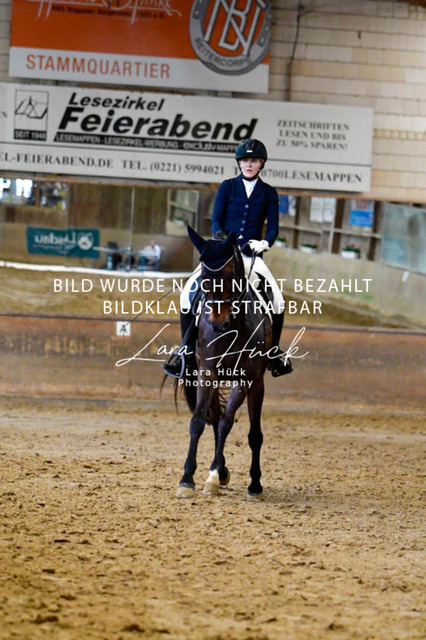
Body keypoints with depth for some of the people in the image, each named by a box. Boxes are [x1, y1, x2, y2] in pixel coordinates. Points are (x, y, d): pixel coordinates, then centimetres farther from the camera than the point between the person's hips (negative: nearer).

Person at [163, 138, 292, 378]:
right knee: (190, 292, -19)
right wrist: (220, 235, -19)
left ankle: (274, 351, 3)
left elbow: (273, 227, 3)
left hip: (251, 254, 0)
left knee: (277, 299, -18)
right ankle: (186, 350, -9)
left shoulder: (269, 193, 7)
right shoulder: (227, 187, 6)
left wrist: (265, 242, -17)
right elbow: (216, 220, 1)